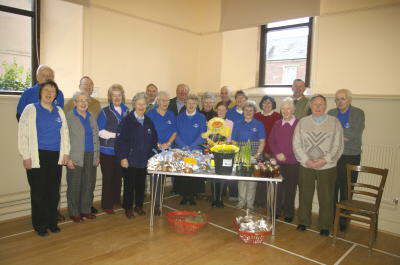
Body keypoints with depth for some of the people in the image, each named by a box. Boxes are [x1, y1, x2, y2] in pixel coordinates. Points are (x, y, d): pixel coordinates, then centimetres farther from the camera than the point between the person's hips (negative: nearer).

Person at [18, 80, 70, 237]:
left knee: (54, 191, 8)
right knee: (38, 192, 2)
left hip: (56, 157, 4)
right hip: (37, 157, -4)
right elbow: (23, 134, -3)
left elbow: (65, 133, 17)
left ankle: (52, 222, 22)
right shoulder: (31, 109, 1)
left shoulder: (59, 111, 13)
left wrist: (66, 153, 11)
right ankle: (39, 225, 17)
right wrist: (26, 156, -8)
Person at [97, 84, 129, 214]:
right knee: (108, 178, 1)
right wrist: (116, 135, -11)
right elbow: (101, 132, -8)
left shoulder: (126, 111, 10)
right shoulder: (105, 112, -3)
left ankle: (116, 200, 30)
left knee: (118, 177, 12)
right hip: (107, 150, -4)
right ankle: (107, 205, 13)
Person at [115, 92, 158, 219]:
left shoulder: (148, 121, 9)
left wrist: (152, 155, 6)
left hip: (144, 160, 4)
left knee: (141, 184, 13)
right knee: (129, 185, 6)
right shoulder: (127, 120, -6)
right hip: (130, 160, -4)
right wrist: (122, 157, -15)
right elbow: (120, 140, -10)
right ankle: (128, 208, 22)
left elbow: (154, 139, 14)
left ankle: (139, 206, 30)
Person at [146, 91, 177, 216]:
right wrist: (157, 144, -10)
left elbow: (174, 132, 11)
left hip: (168, 150, 3)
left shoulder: (171, 115, 12)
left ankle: (157, 203, 16)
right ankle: (156, 204, 3)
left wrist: (168, 143, -5)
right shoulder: (150, 114, 2)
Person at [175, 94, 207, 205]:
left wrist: (191, 147, -12)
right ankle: (184, 195, 13)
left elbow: (202, 135, -2)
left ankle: (192, 195, 13)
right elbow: (176, 133, 5)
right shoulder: (180, 117, 10)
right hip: (181, 150, 1)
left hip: (196, 151, -1)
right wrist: (183, 146, -10)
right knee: (180, 173, -1)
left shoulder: (201, 118, 5)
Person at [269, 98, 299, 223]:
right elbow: (271, 140, 11)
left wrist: (286, 155, -9)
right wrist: (277, 153, -4)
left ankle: (288, 213, 21)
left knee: (291, 188, 6)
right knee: (278, 187, 6)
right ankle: (276, 211, 21)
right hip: (278, 162, 3)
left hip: (293, 163, -3)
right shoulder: (277, 124, 10)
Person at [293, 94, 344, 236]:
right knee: (305, 196, 12)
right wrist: (306, 160, -11)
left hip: (327, 167, -1)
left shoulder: (334, 122, 2)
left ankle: (325, 226, 25)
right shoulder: (302, 122, 5)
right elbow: (296, 144, 1)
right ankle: (303, 222, 30)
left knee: (326, 198, 7)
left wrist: (325, 160, -14)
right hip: (306, 166, 1)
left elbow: (338, 146, -2)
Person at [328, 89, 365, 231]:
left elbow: (355, 134, -11)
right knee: (332, 189, 5)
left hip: (350, 157, -2)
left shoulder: (358, 113, 2)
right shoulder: (331, 113, 10)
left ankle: (343, 221, 16)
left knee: (346, 190, 2)